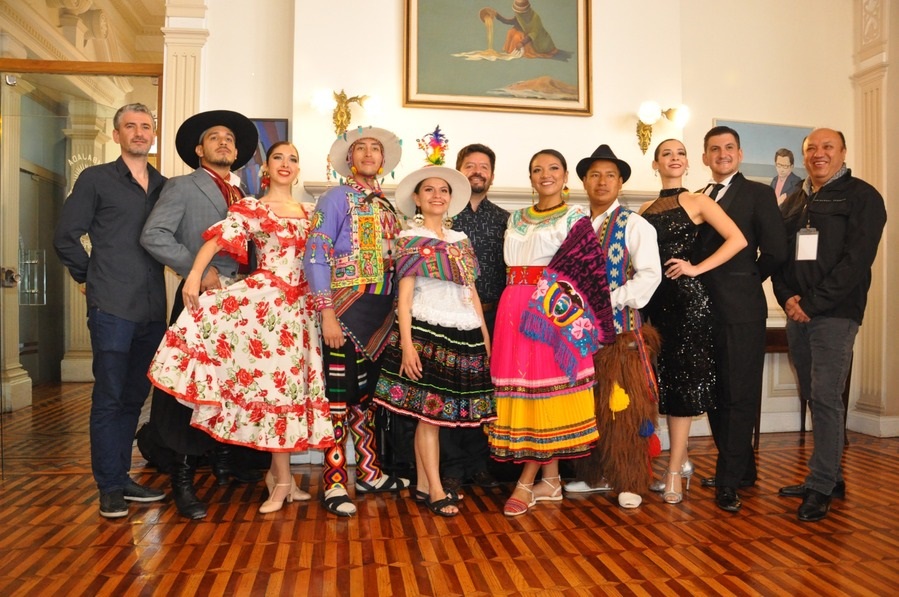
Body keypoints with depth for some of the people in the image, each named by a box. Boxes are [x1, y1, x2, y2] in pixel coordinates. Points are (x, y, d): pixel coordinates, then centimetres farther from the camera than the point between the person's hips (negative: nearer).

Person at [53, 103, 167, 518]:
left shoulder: (164, 185, 14)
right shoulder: (96, 179, 2)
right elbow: (66, 238, 3)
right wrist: (92, 278, 4)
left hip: (152, 308, 5)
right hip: (112, 307, -5)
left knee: (135, 395, 12)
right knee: (110, 396, -1)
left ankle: (122, 476, 24)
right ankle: (109, 487, 9)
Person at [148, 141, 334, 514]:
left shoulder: (309, 214, 16)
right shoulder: (249, 208, 2)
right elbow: (219, 238, -12)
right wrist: (194, 274, -28)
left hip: (301, 307, 4)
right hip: (265, 301, -4)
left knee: (292, 383, 5)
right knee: (276, 382, -6)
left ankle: (278, 474, 17)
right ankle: (283, 479, 4)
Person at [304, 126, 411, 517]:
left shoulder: (387, 206, 16)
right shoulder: (336, 198, -2)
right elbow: (315, 258, -10)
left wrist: (396, 312, 9)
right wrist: (327, 314, -18)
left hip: (382, 314, 6)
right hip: (347, 310, -6)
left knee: (367, 395, 13)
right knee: (339, 397, -2)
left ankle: (369, 474, 23)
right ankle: (335, 484, 6)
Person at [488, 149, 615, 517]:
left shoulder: (576, 219, 2)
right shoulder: (516, 219, 18)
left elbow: (592, 271, -4)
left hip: (554, 314, -5)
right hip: (515, 310, 5)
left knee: (546, 384, -4)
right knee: (523, 387, 3)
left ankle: (528, 482, 2)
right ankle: (548, 480, 13)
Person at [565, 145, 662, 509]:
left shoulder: (634, 224, -1)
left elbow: (650, 275, -10)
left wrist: (609, 300, -16)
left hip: (621, 327, -4)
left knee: (624, 407, -1)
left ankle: (630, 483, 10)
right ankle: (594, 475, 22)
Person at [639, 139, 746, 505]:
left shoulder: (697, 202, 1)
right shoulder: (645, 210, 14)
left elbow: (737, 239, -8)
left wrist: (696, 268, -12)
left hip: (687, 296, -5)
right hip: (656, 297, 5)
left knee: (683, 378, -4)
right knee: (666, 378, 8)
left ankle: (674, 472, 1)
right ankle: (682, 460, 22)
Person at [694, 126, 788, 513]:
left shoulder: (758, 193, 1)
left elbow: (775, 251, -7)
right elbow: (695, 251, 14)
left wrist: (747, 280, 5)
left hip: (741, 309, -6)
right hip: (705, 308, 6)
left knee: (739, 395, -1)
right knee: (715, 394, 11)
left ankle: (729, 480, 7)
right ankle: (742, 469, 25)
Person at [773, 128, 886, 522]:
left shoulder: (862, 197, -1)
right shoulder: (792, 203, 17)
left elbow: (857, 259, -11)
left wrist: (811, 303, -15)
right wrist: (787, 298, -4)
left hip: (835, 313, -6)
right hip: (797, 313, 6)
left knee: (825, 398, -7)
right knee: (813, 397, 10)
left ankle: (821, 487, 2)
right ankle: (831, 475, 21)